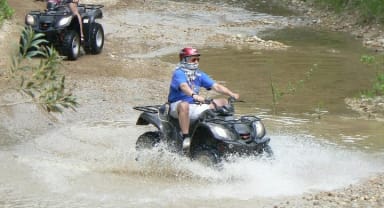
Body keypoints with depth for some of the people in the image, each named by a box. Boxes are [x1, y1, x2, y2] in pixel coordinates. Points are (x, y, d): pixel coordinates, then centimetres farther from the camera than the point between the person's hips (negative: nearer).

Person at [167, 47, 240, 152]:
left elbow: (216, 86, 4)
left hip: (195, 106, 7)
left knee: (223, 102, 2)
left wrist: (231, 94, -11)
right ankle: (186, 138, -43)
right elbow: (184, 86, -32)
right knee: (184, 105, -44)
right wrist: (194, 95, -52)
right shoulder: (179, 73, -11)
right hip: (176, 106, -7)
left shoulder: (199, 74, 12)